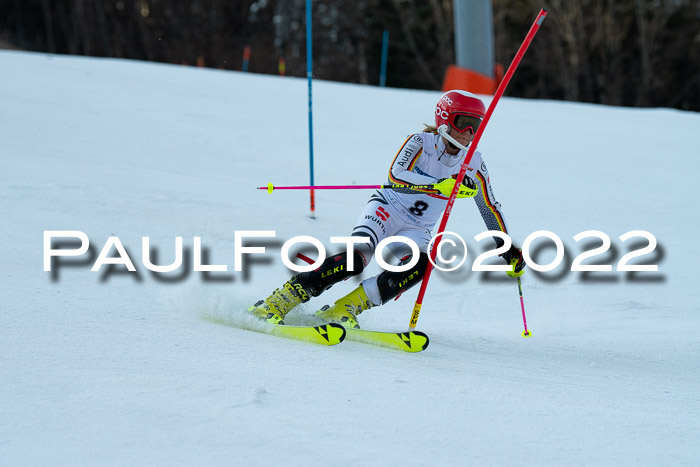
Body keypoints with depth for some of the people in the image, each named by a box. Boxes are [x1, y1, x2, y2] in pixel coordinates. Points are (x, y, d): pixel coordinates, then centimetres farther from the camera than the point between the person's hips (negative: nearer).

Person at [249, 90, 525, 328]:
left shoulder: (474, 164, 2)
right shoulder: (420, 142, -10)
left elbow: (490, 208, 16)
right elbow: (396, 175, -28)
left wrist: (507, 248, 16)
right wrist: (440, 185, -38)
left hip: (416, 230, 4)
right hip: (386, 210, -4)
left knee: (420, 264, -31)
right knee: (358, 256, -32)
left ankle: (344, 309, -30)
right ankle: (278, 302, -30)